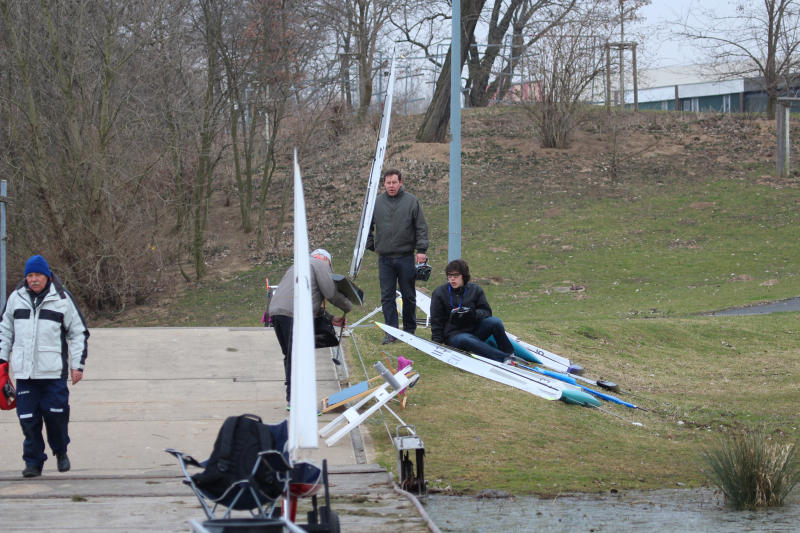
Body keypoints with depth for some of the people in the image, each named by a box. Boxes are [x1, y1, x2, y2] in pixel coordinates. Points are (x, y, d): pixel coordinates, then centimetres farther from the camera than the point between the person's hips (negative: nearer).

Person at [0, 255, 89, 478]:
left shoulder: (62, 299, 1)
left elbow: (78, 333, 6)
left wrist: (77, 365, 1)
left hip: (54, 371, -2)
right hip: (25, 372, 2)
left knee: (56, 414, -4)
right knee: (28, 418, -1)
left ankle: (61, 451, 20)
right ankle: (33, 461, 9)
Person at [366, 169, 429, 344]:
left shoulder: (411, 201, 0)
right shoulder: (376, 203, 5)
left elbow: (421, 227, 1)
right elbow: (367, 226, 16)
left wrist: (421, 250, -6)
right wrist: (371, 245, 10)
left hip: (406, 257, -1)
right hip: (385, 259, 1)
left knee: (409, 296, 6)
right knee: (387, 297, -1)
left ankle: (409, 329, 17)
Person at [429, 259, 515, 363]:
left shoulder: (475, 290, 9)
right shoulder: (439, 293, 5)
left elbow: (486, 312, 6)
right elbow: (436, 321, 6)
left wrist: (474, 314, -16)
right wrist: (437, 342, -5)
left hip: (475, 330, 3)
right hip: (454, 334, -3)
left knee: (495, 322, -25)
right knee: (466, 341, -39)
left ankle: (509, 353, -16)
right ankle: (503, 359, -50)